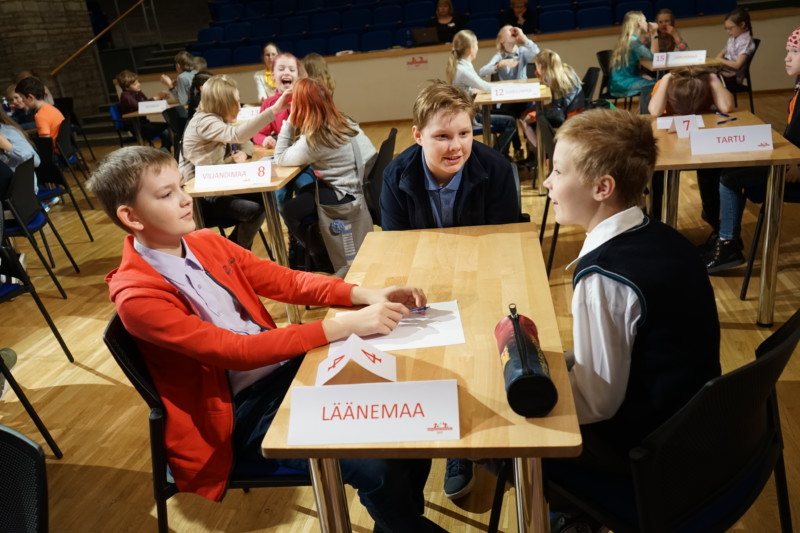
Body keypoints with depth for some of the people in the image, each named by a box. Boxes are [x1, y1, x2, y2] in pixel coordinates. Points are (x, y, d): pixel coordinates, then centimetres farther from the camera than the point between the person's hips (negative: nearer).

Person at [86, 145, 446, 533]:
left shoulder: (205, 242, 4)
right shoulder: (137, 297, -17)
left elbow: (287, 281, 4)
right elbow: (234, 351, -25)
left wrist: (364, 295, -13)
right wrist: (345, 326, -30)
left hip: (283, 367, 7)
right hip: (238, 414, -7)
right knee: (377, 466, -21)